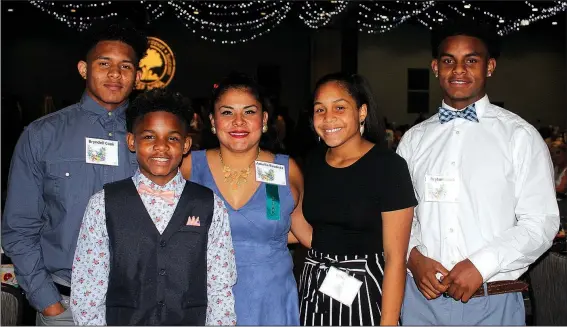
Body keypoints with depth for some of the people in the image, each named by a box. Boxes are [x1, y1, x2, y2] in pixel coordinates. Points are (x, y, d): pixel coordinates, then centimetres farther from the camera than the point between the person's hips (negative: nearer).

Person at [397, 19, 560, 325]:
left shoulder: (520, 136, -4)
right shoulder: (414, 139, 6)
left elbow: (541, 222, -6)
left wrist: (481, 265, -15)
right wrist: (413, 256, -7)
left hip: (492, 302, -2)